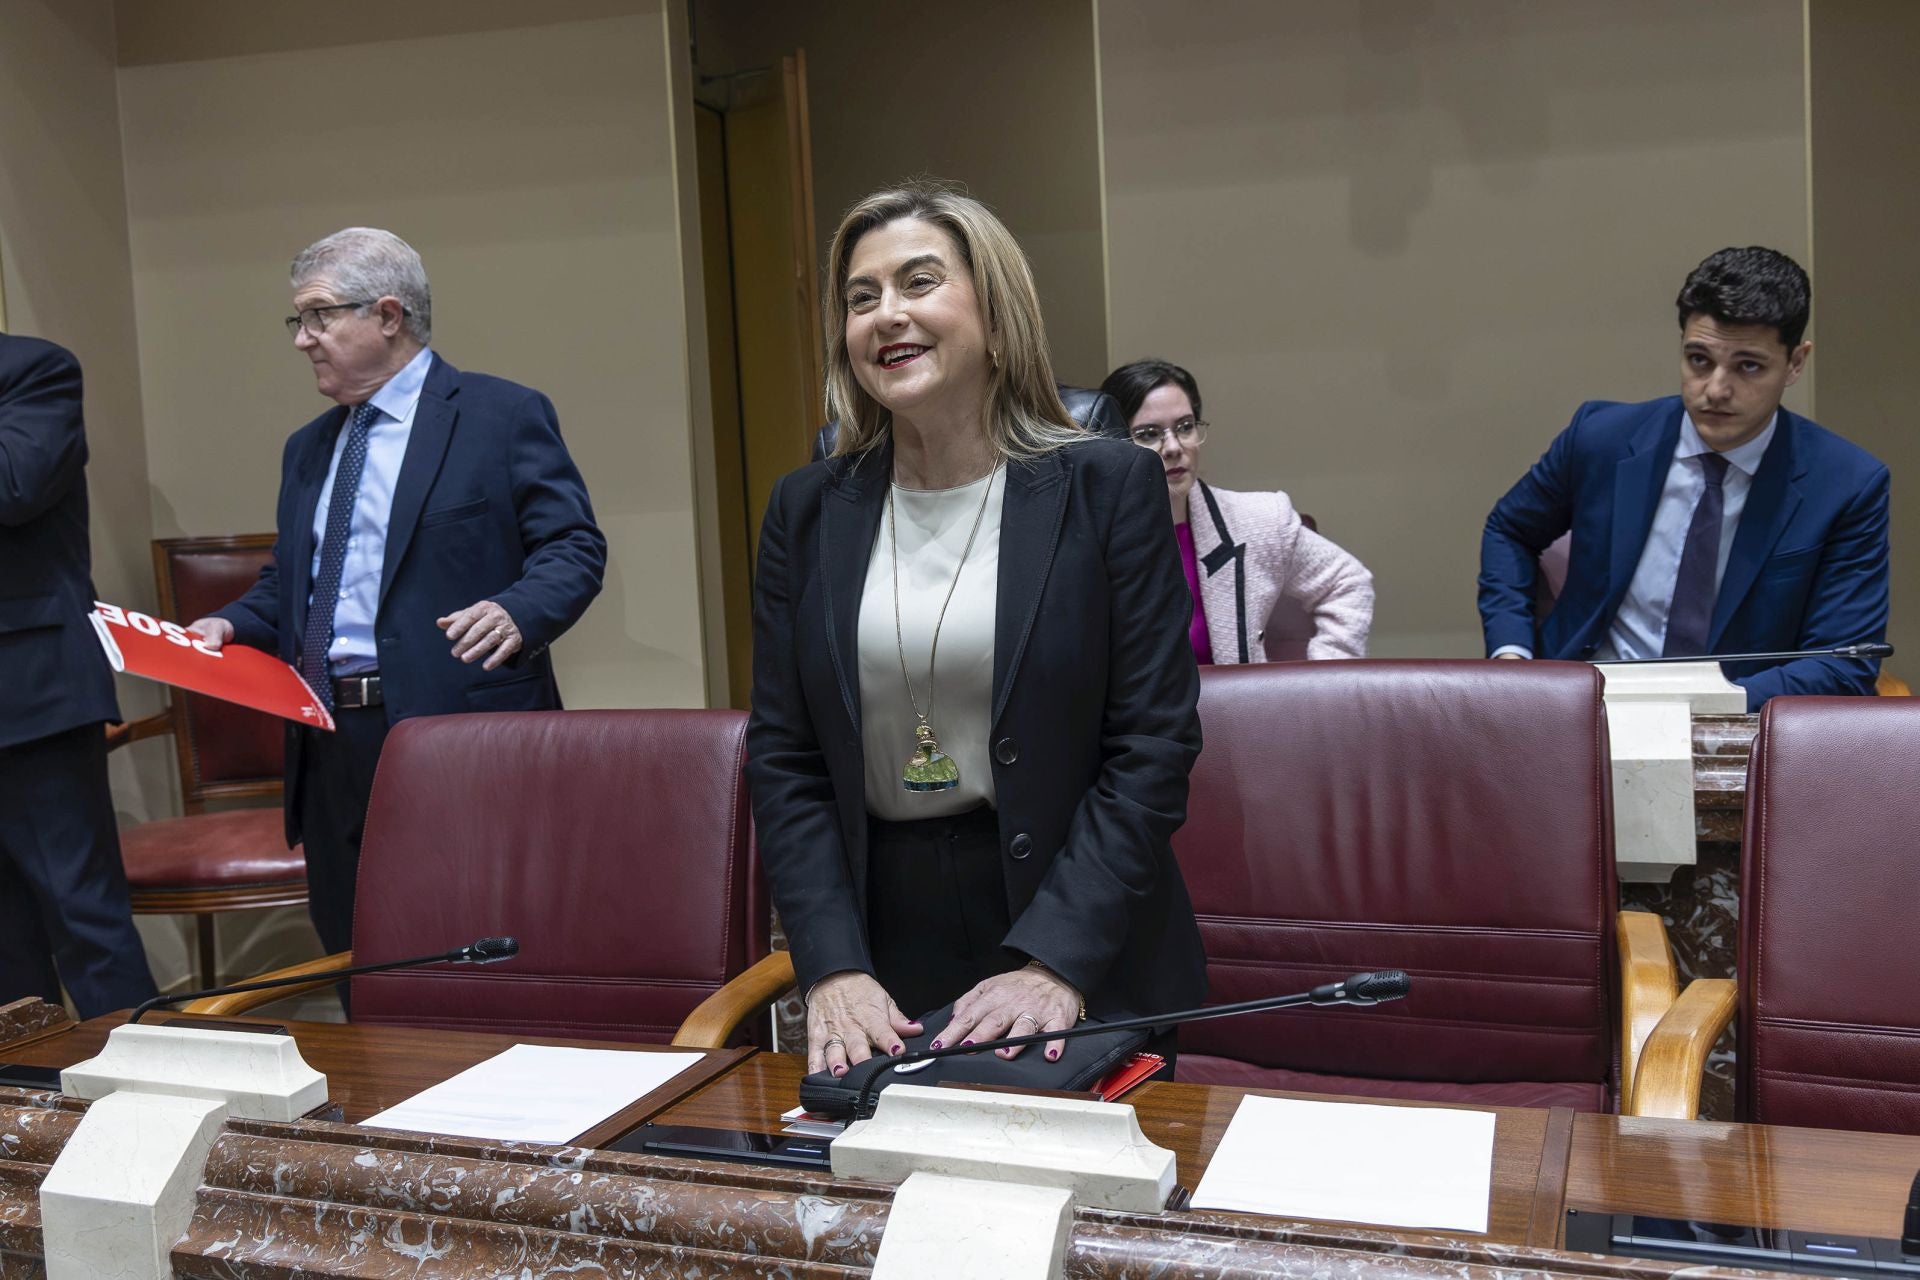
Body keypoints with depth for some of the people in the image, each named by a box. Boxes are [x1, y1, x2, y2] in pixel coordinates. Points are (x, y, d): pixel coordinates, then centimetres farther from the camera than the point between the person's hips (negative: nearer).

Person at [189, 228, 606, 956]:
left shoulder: (504, 415, -1)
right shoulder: (308, 449, 21)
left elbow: (574, 548, -6)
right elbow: (286, 587, 25)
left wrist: (518, 612, -25)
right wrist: (230, 625, 5)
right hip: (331, 753, 7)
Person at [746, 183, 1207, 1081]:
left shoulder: (1107, 488, -5)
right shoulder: (807, 511, 4)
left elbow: (1154, 746, -8)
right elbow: (781, 757, 3)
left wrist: (1055, 963, -17)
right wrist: (832, 967, -9)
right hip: (880, 943, 2)